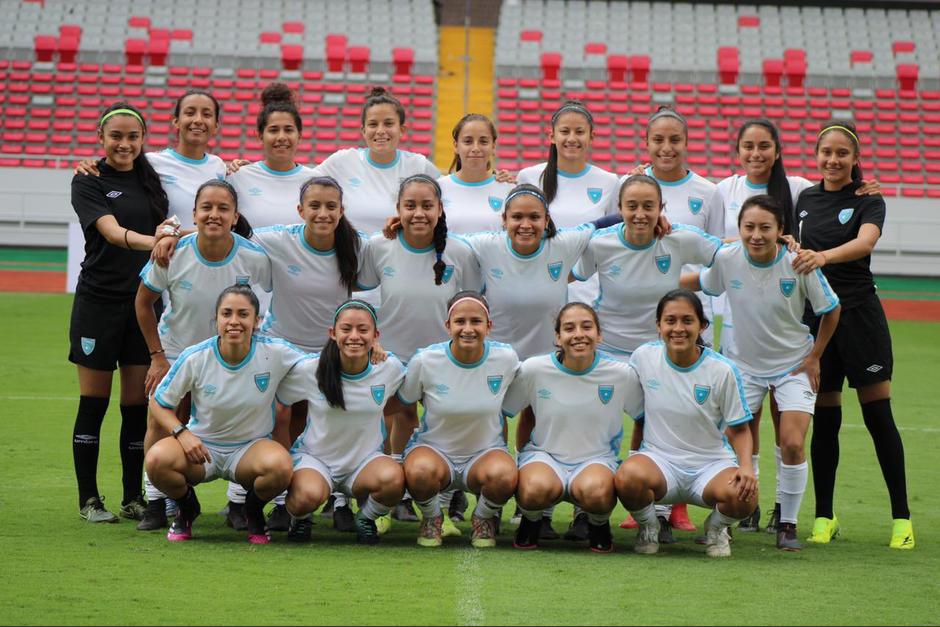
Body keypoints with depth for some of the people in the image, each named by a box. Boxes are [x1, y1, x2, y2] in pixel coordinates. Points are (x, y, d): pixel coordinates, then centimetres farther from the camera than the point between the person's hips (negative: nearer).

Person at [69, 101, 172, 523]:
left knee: (138, 405, 4)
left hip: (143, 301, 4)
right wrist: (152, 242, -36)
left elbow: (164, 229, 16)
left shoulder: (150, 180, 10)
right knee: (94, 404, 1)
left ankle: (134, 498, 12)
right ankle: (88, 500, 8)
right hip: (98, 301, -4)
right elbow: (112, 231, -19)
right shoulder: (88, 182, -4)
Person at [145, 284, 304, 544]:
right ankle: (187, 509, 5)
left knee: (279, 465, -36)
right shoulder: (195, 357, -13)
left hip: (251, 446, 0)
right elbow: (159, 403, -2)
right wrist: (181, 433, -20)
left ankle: (253, 512, 2)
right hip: (202, 444, 0)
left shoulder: (275, 352, -14)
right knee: (157, 459, -32)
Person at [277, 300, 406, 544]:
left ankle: (366, 518, 2)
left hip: (365, 460, 2)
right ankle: (300, 518, 3)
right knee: (308, 495, -37)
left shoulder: (390, 368, -8)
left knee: (393, 477, -34)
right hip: (315, 457, -2)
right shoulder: (309, 370, -14)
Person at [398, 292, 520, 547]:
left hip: (486, 451, 1)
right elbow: (403, 406, 4)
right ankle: (431, 518, 0)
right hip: (434, 448, -1)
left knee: (503, 476, -36)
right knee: (420, 471, -38)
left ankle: (484, 518, 2)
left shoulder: (506, 358, -10)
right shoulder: (425, 361, -13)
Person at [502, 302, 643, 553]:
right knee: (538, 488, -37)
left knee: (595, 491, -38)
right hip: (544, 454, 0)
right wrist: (523, 459, 8)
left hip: (597, 459, 0)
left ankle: (599, 524, 1)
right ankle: (531, 519, 3)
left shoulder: (621, 375, -7)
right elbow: (505, 411, 8)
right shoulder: (534, 369, -7)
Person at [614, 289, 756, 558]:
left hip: (711, 465, 0)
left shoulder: (723, 370, -8)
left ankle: (716, 528, 6)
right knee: (628, 477, -37)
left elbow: (739, 429, 0)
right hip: (659, 459, 0)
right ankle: (648, 527, 1)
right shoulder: (643, 357, -3)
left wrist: (746, 466, -18)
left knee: (743, 495, -35)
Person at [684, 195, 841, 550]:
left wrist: (814, 357, -3)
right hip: (743, 363, 2)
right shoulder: (726, 260, -15)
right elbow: (699, 283, 9)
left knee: (792, 444, -14)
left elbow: (831, 310, -5)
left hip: (794, 365, -2)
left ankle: (788, 525, 2)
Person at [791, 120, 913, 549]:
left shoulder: (867, 200, -4)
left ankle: (901, 518, 2)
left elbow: (866, 241, -24)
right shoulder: (805, 199, 10)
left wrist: (822, 257, -39)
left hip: (859, 313, -3)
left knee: (878, 416, -3)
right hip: (813, 316, 3)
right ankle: (824, 517, 11)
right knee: (824, 419, 5)